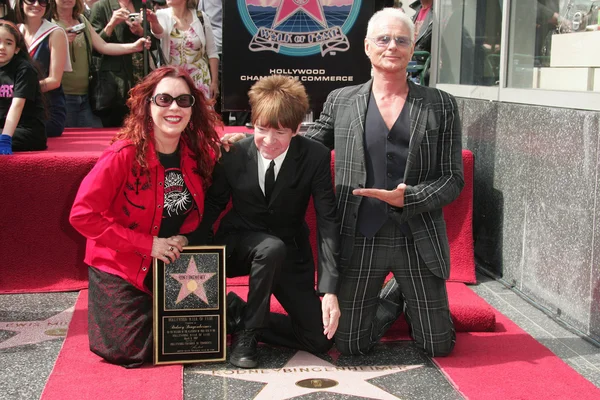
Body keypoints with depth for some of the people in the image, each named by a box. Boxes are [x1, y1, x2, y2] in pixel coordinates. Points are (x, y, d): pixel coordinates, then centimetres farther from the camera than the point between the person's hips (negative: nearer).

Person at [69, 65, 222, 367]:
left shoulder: (199, 153, -7)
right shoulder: (125, 154, -22)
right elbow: (83, 214, -23)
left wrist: (185, 237, -12)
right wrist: (147, 244, -23)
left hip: (175, 264, 5)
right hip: (122, 267, -4)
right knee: (130, 351, -10)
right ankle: (110, 309, 22)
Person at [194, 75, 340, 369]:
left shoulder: (316, 157, -18)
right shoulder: (233, 155, -16)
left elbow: (327, 222, -20)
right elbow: (212, 207, -3)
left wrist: (329, 290, -29)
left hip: (290, 252, 2)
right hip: (240, 244, -1)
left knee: (320, 340, -6)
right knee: (272, 247, -38)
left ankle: (239, 313, 10)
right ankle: (247, 330, -15)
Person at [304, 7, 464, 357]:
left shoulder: (441, 105, 1)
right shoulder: (341, 101, 3)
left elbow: (453, 179, 0)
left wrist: (408, 199, -17)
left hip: (418, 240, 0)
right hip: (359, 240, 0)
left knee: (439, 346, 10)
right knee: (350, 345, 7)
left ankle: (409, 296, 40)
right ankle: (394, 297, 35)